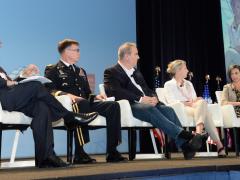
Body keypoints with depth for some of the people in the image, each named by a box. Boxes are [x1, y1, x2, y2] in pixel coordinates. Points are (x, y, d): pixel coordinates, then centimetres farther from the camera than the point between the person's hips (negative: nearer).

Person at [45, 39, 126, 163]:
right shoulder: (52, 70, 10)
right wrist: (67, 95, -24)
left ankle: (112, 151, -23)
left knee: (113, 105, -19)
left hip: (85, 103, 6)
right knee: (81, 102, -41)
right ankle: (80, 153, -39)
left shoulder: (81, 71, 31)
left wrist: (95, 97, 4)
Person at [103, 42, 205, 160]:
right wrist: (140, 99, -20)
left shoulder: (136, 72, 28)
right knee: (151, 110, -35)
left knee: (167, 109, -22)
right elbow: (114, 91, -14)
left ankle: (185, 144, -34)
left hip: (147, 103, 7)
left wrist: (153, 98, -3)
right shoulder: (111, 72, 4)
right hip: (129, 106, -6)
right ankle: (186, 135, -43)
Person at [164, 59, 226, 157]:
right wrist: (187, 103, -18)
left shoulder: (188, 84, 29)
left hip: (194, 108, 4)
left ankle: (199, 131, -51)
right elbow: (172, 102, -5)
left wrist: (196, 101, -6)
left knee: (202, 102, -34)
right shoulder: (169, 84, 11)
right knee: (204, 112, -32)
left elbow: (195, 99, 20)